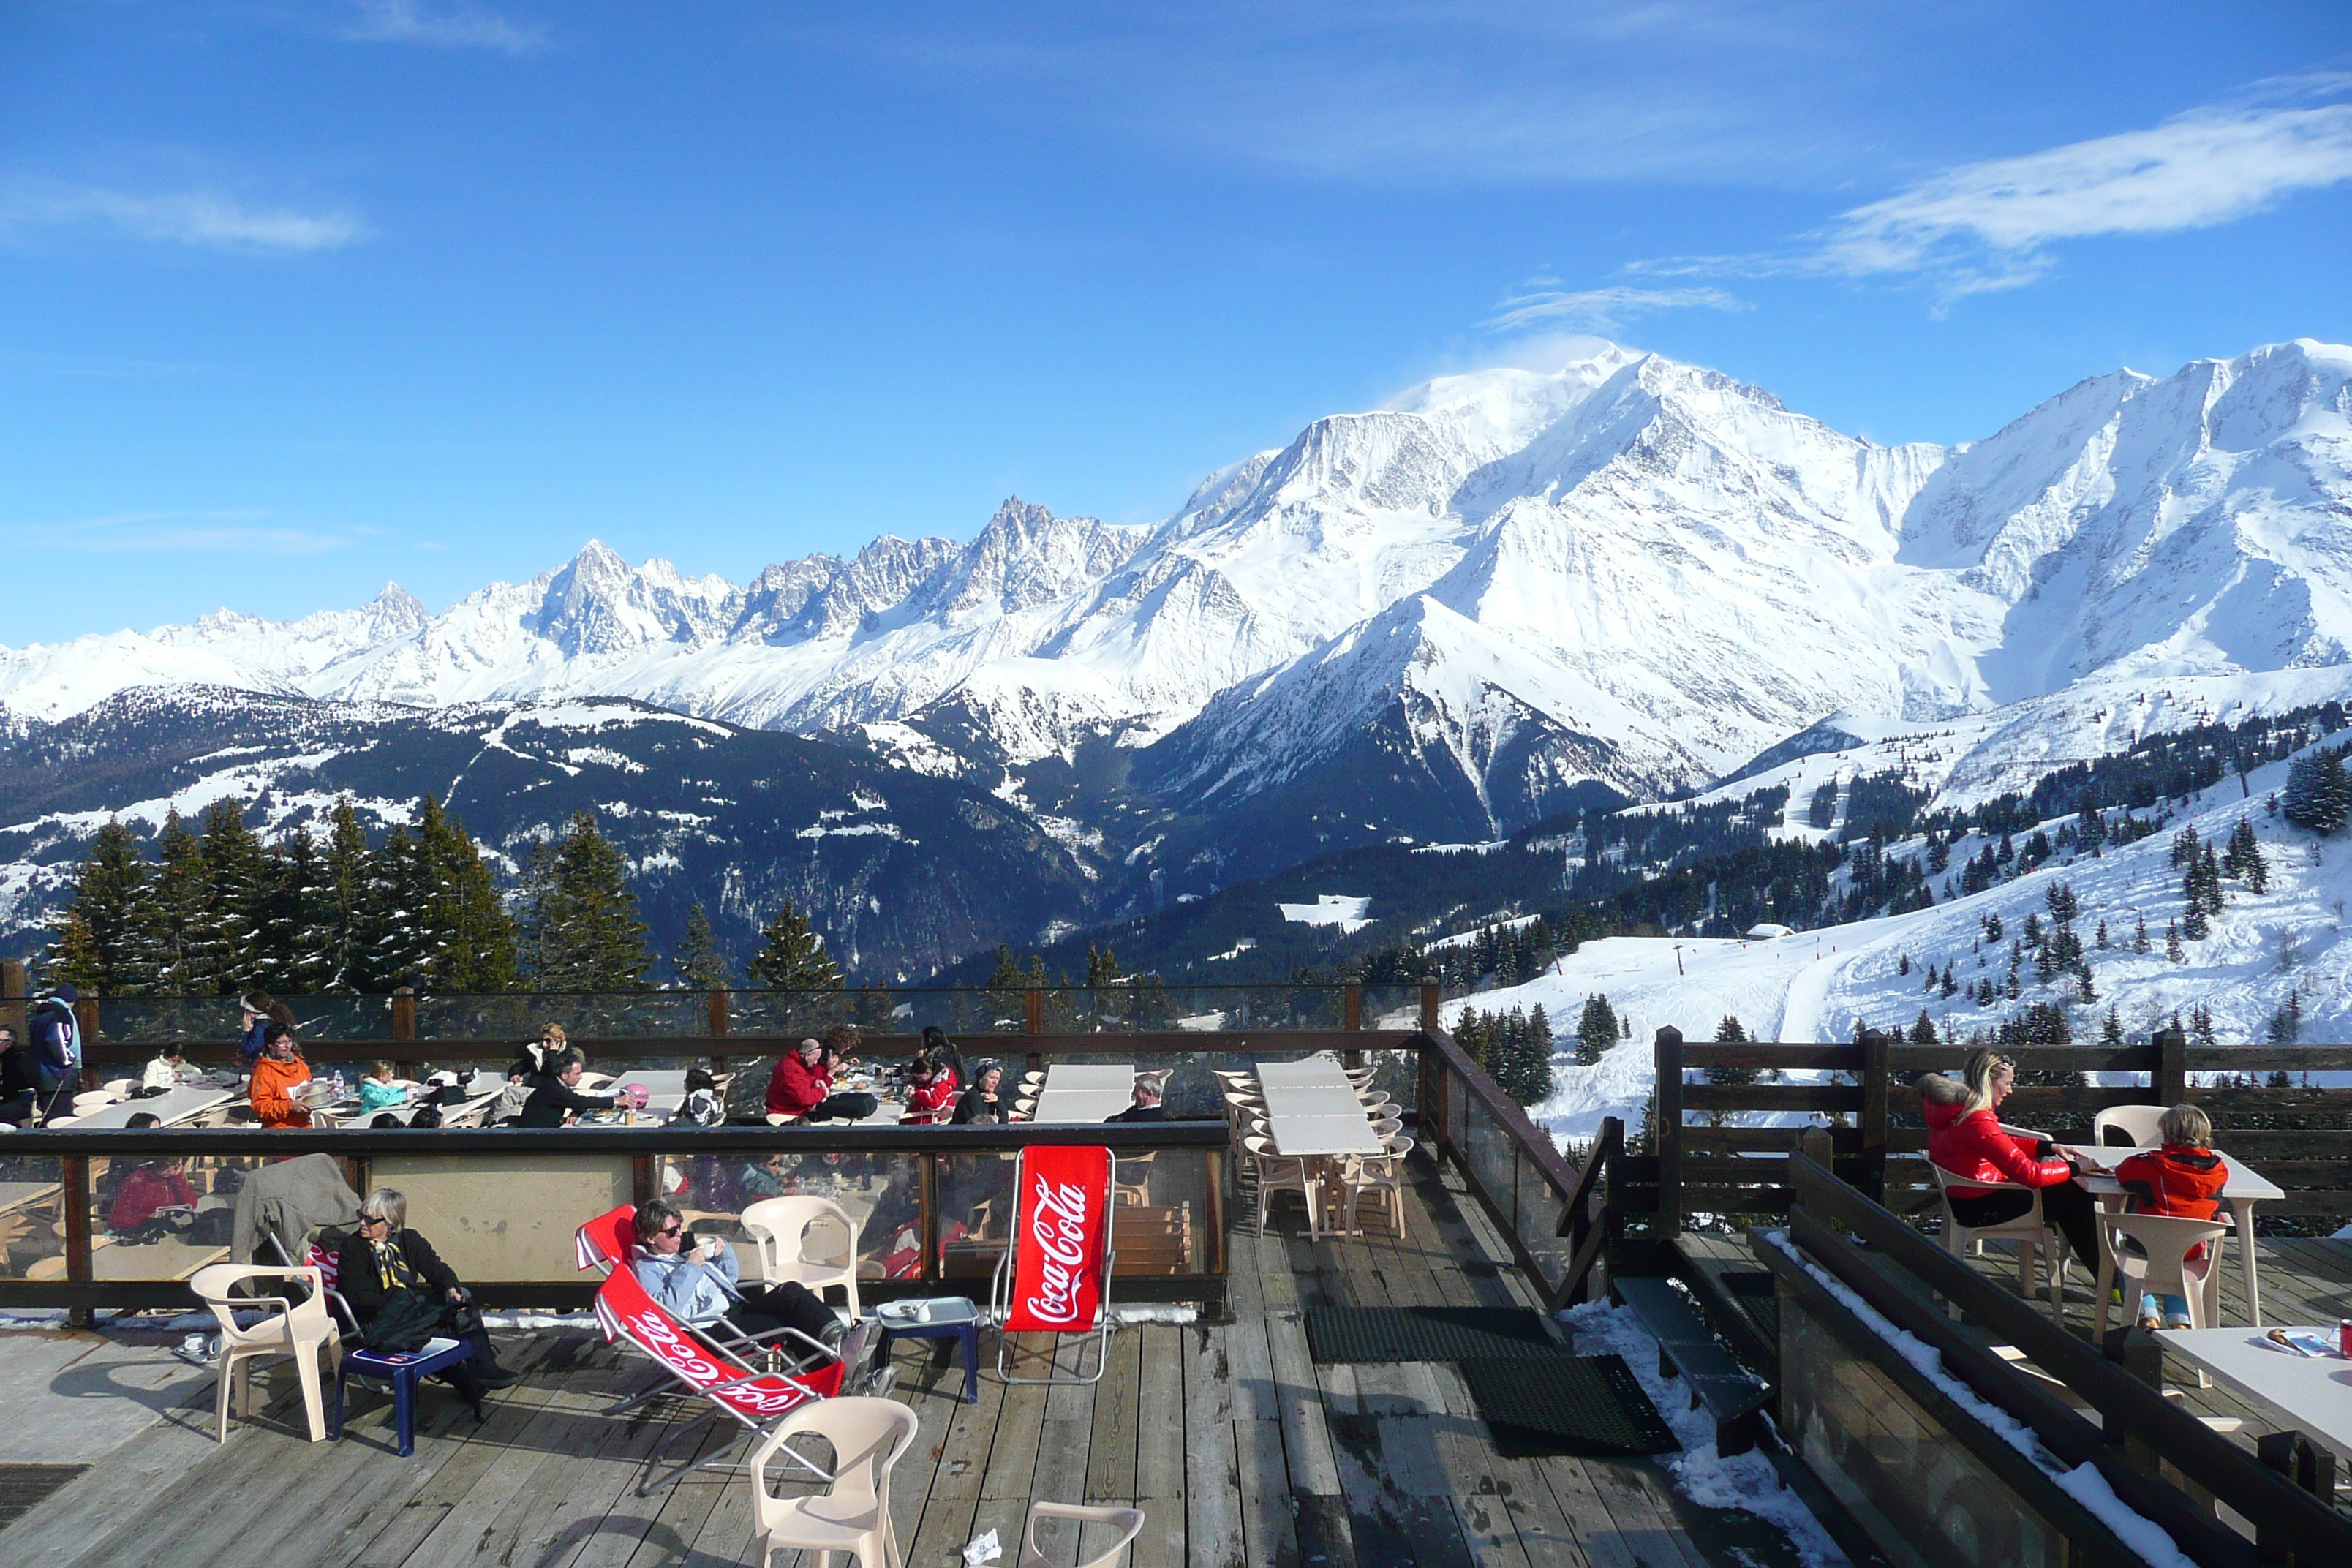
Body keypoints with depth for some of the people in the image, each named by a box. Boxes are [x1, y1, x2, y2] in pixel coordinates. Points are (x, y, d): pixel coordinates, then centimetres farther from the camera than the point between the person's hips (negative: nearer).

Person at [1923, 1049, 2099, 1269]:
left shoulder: (1956, 1108, 2)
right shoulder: (1977, 1121, -29)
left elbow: (2003, 1142, 16)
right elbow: (2028, 1173, -28)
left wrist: (2050, 1147, 6)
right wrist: (2074, 1168, -13)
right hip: (1978, 1208, -10)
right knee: (2070, 1197, 3)